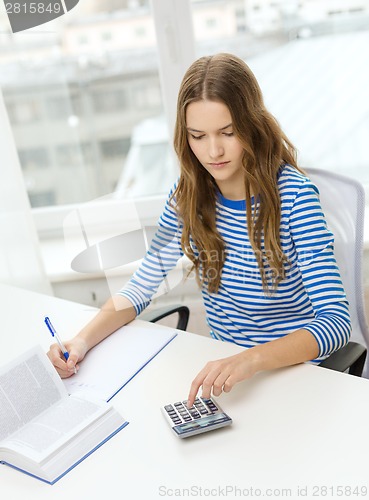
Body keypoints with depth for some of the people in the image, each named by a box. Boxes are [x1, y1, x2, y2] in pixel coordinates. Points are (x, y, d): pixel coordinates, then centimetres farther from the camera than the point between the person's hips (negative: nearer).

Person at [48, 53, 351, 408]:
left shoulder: (292, 194, -21)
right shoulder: (188, 195, -6)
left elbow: (336, 320, -25)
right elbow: (140, 288, 1)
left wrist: (251, 359, -42)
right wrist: (82, 341, -16)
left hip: (292, 368, -3)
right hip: (223, 364, 4)